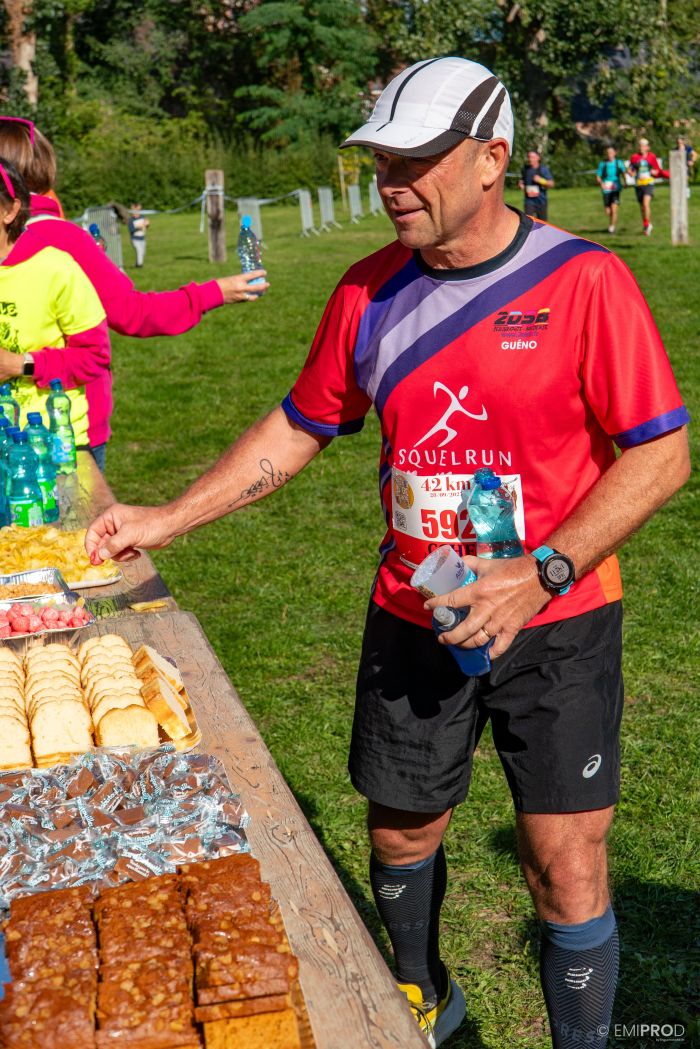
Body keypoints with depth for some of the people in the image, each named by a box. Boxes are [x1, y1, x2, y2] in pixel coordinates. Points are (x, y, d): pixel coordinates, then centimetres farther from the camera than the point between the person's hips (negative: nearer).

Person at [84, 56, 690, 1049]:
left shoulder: (583, 280, -13)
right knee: (401, 832, 18)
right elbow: (298, 427, 9)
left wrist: (540, 575, -23)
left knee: (567, 868, -1)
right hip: (412, 621, 4)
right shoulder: (371, 292, 0)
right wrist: (165, 520, 3)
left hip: (556, 624, -4)